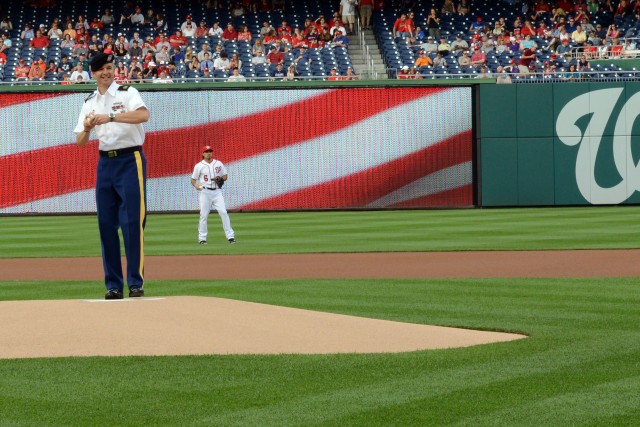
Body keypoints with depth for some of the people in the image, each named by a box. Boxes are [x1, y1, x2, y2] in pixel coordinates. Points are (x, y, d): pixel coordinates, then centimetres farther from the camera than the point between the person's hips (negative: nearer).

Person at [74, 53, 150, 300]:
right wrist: (87, 128, -12)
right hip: (105, 163, 5)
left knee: (133, 223, -9)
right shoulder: (90, 103, 13)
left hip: (130, 161, -5)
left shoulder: (127, 94, -2)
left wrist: (110, 117, -30)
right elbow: (80, 142, 10)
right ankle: (113, 285, 8)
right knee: (106, 224, 3)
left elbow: (143, 115, -23)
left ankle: (136, 283, -6)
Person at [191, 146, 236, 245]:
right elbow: (193, 180, 4)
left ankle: (230, 236, -7)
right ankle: (202, 238, 6)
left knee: (223, 212, -9)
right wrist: (196, 185, -18)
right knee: (204, 215, -3)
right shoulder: (199, 166, 2)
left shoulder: (218, 164, 9)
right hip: (205, 192, -1)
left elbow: (225, 176, 15)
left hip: (217, 192, 1)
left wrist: (220, 179, -8)